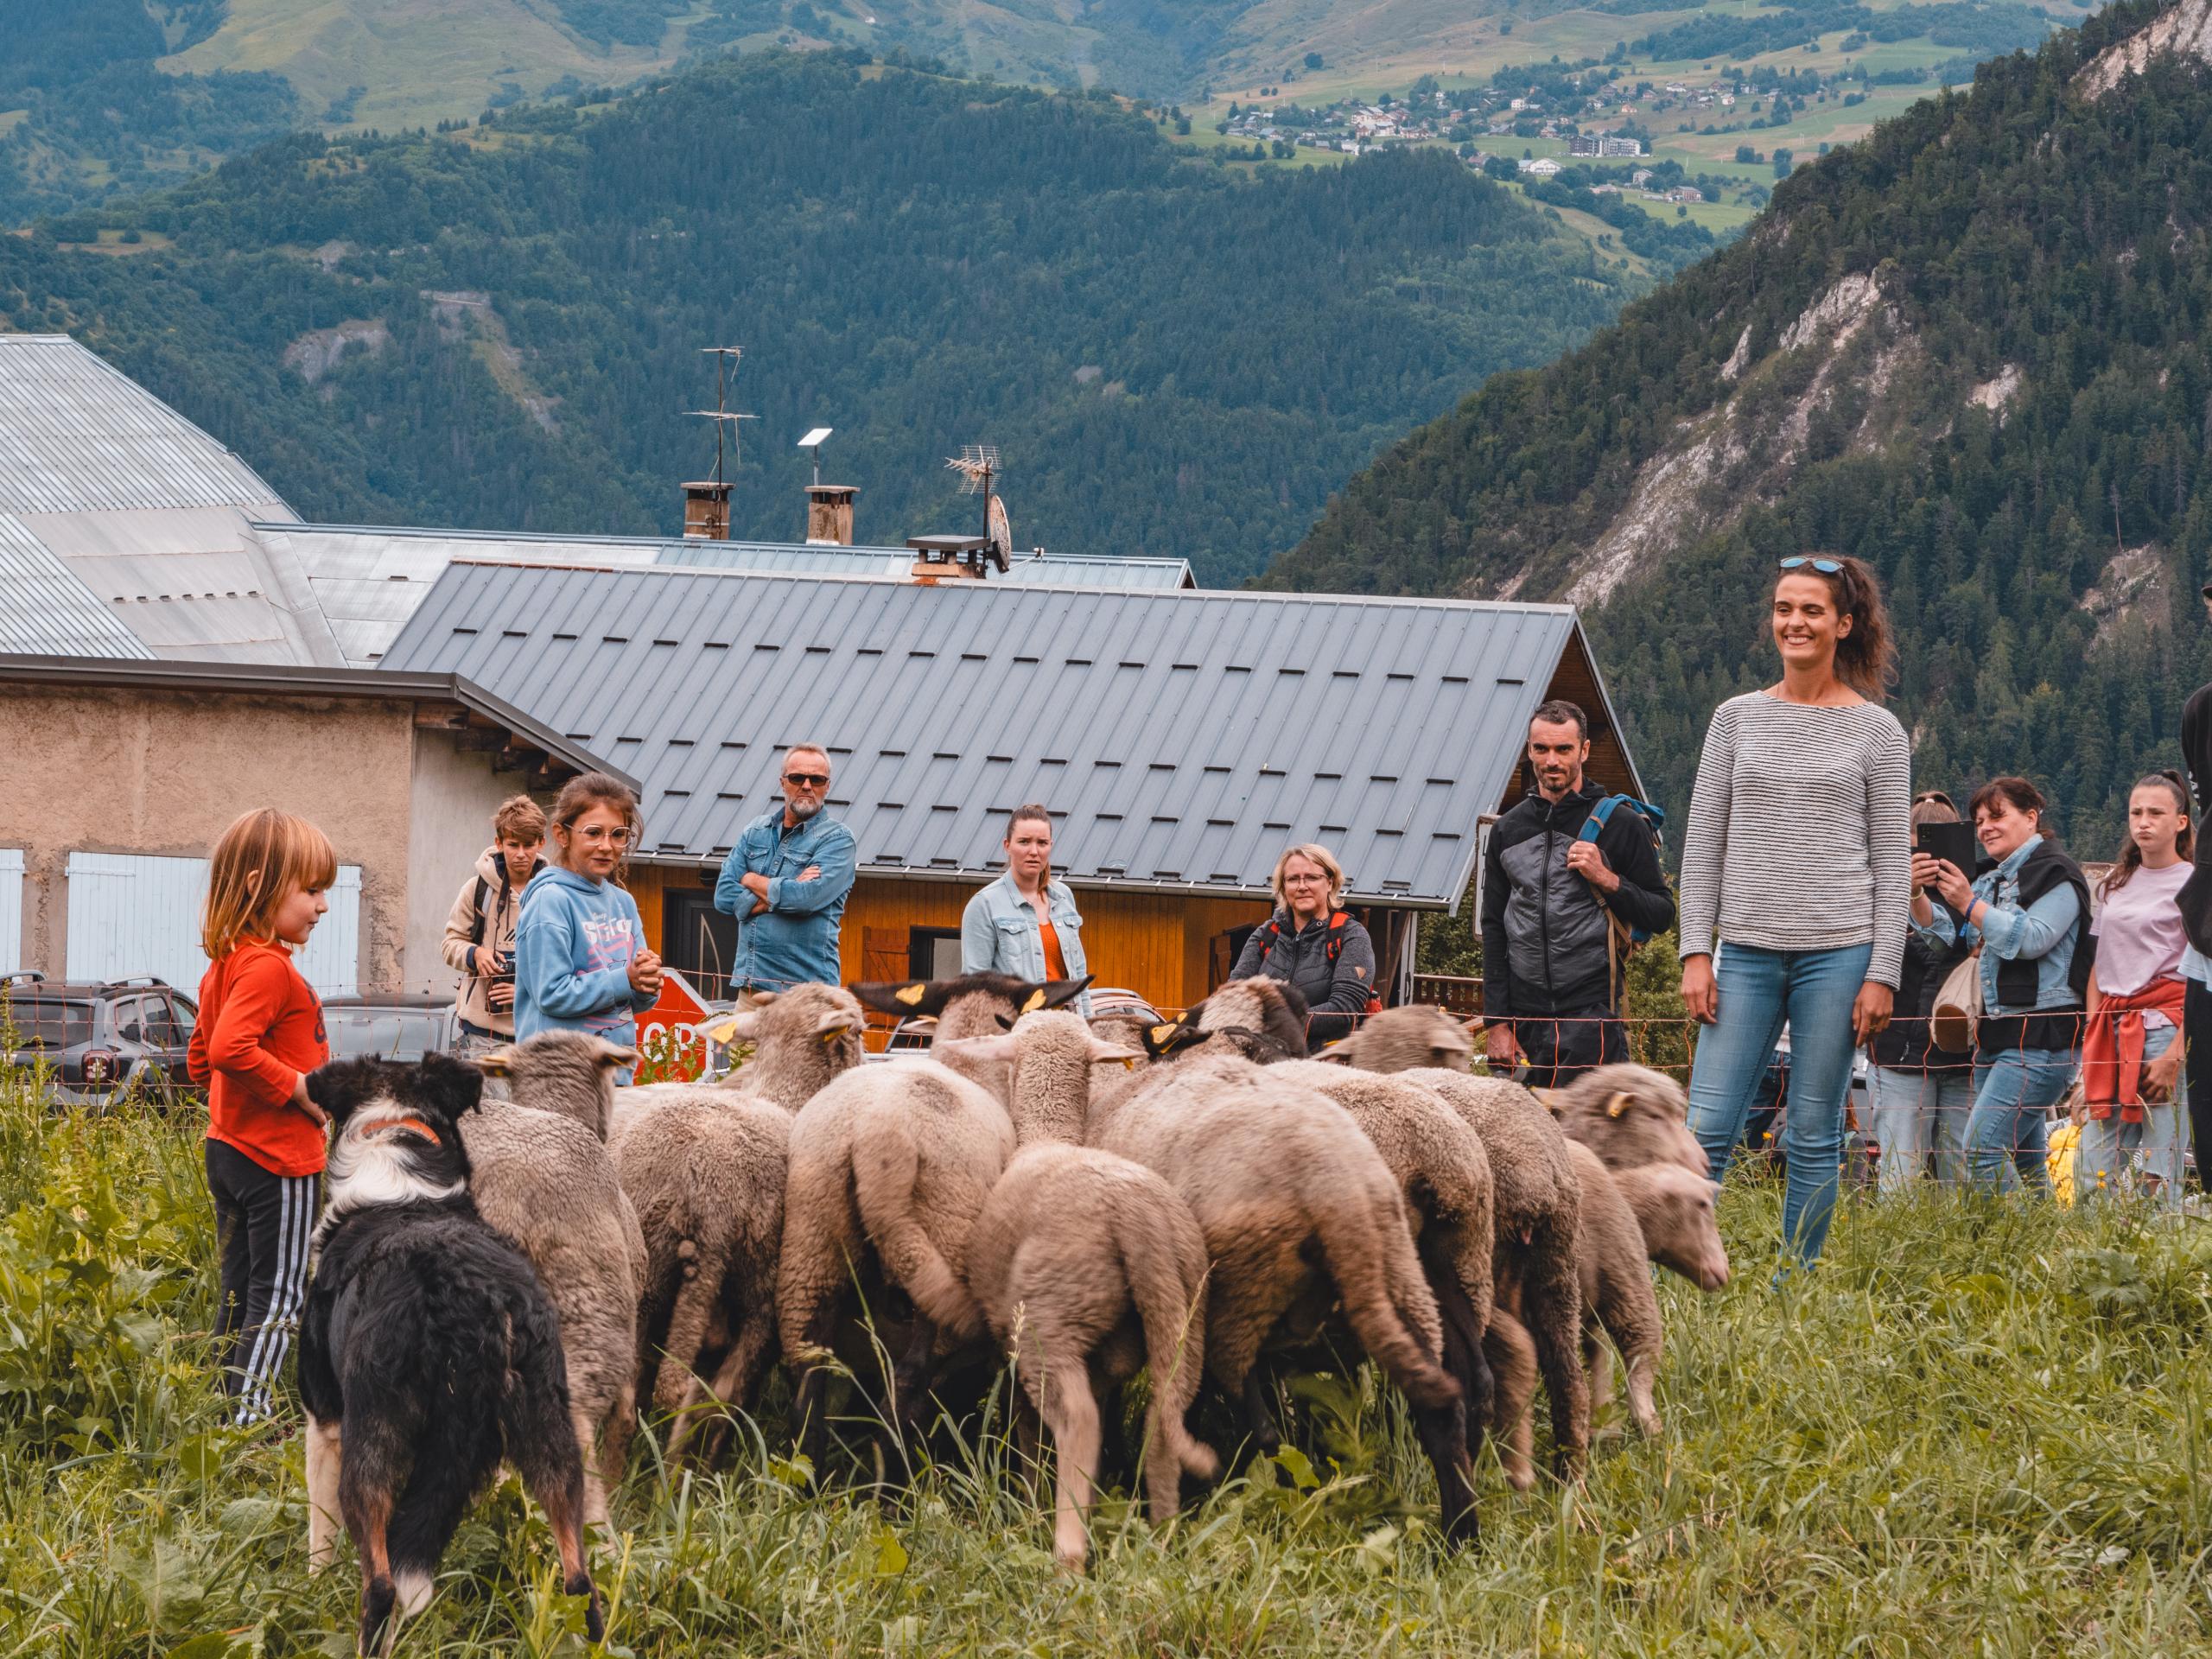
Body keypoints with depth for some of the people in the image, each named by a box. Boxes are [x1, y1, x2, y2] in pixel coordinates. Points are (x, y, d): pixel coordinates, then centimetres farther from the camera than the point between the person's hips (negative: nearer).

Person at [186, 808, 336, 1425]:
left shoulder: (225, 965, 12)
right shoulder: (269, 967, -19)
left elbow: (201, 1059, 20)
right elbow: (229, 1047, -32)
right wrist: (294, 1085, -22)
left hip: (229, 1149, 10)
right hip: (281, 1161, -10)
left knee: (240, 1293, 14)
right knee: (278, 1298, -5)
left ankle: (231, 1410, 19)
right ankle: (250, 1418, -7)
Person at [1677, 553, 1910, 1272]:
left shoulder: (1877, 731, 5)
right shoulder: (1737, 719, 10)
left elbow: (1893, 861, 4)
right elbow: (1703, 843, 10)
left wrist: (1881, 973, -4)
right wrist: (1696, 953, 1)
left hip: (1837, 954, -2)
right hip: (1748, 953, 2)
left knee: (1812, 1138, 1)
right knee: (1707, 1131, -6)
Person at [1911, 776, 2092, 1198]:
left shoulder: (2055, 874, -4)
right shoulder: (1991, 882, 21)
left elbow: (2032, 939, -16)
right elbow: (1943, 933, 12)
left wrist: (1969, 904, -19)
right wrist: (1918, 894, -6)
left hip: (2041, 1037, -9)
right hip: (1996, 1037, 9)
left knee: (1983, 1148, -21)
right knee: (2024, 1163, 9)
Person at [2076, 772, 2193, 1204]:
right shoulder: (2116, 884, 18)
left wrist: (2176, 1055, -16)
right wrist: (2091, 1038, 9)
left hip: (2164, 1024, -6)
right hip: (2113, 1031, 6)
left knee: (2159, 1176, -10)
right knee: (2092, 1176, -2)